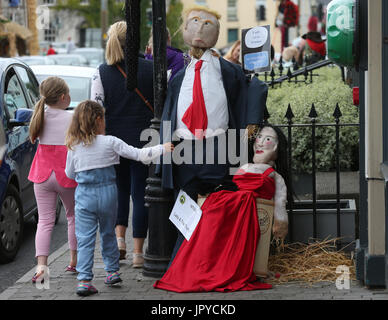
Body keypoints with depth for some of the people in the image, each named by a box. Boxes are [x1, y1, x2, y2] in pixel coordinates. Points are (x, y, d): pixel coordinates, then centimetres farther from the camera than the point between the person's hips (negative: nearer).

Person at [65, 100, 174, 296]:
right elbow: (138, 154, -6)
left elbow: (69, 174, 9)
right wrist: (162, 148, 4)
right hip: (107, 192, 0)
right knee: (108, 233, 20)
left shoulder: (74, 146, -1)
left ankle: (84, 280, -8)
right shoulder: (110, 142, -6)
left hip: (84, 195, 0)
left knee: (85, 239, -1)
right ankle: (112, 271, 26)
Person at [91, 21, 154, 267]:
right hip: (143, 142, -1)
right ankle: (138, 252, 4)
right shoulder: (150, 69, -5)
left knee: (120, 190, 21)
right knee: (140, 193, 4)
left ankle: (119, 238, 6)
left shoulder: (102, 73, -3)